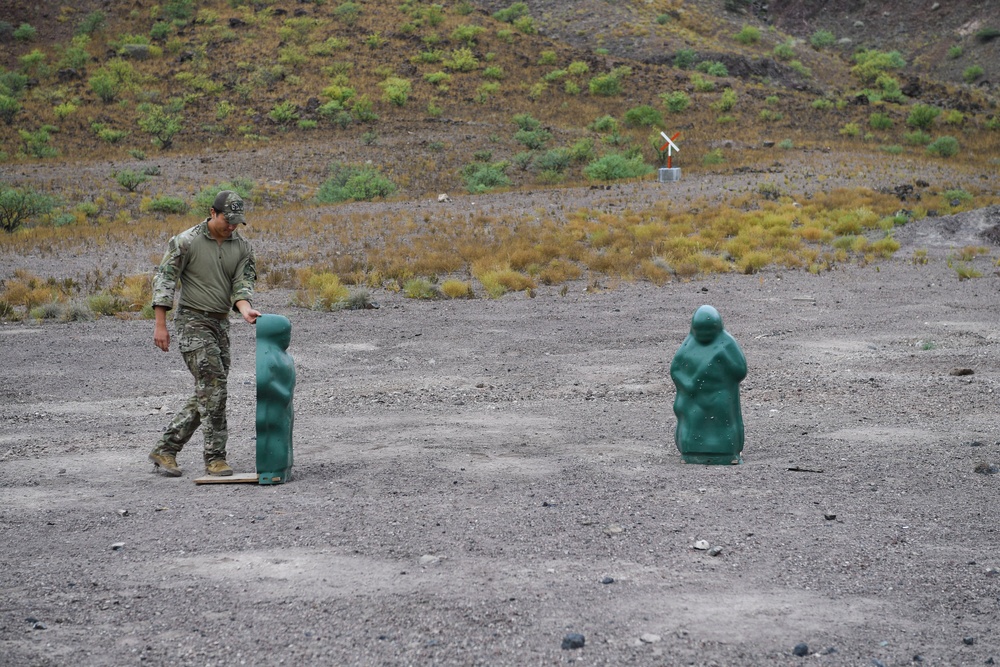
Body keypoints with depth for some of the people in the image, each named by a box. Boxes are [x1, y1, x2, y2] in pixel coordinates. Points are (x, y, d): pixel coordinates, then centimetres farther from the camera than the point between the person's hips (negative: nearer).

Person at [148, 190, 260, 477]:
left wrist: (246, 310, -23)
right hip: (192, 321, -6)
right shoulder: (186, 242, -9)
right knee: (213, 385, -14)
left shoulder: (242, 247, 5)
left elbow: (242, 285, -1)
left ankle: (165, 450, 16)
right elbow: (163, 280, -9)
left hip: (221, 324, 7)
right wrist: (160, 324, -14)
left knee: (207, 393, 6)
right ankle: (215, 458, -8)